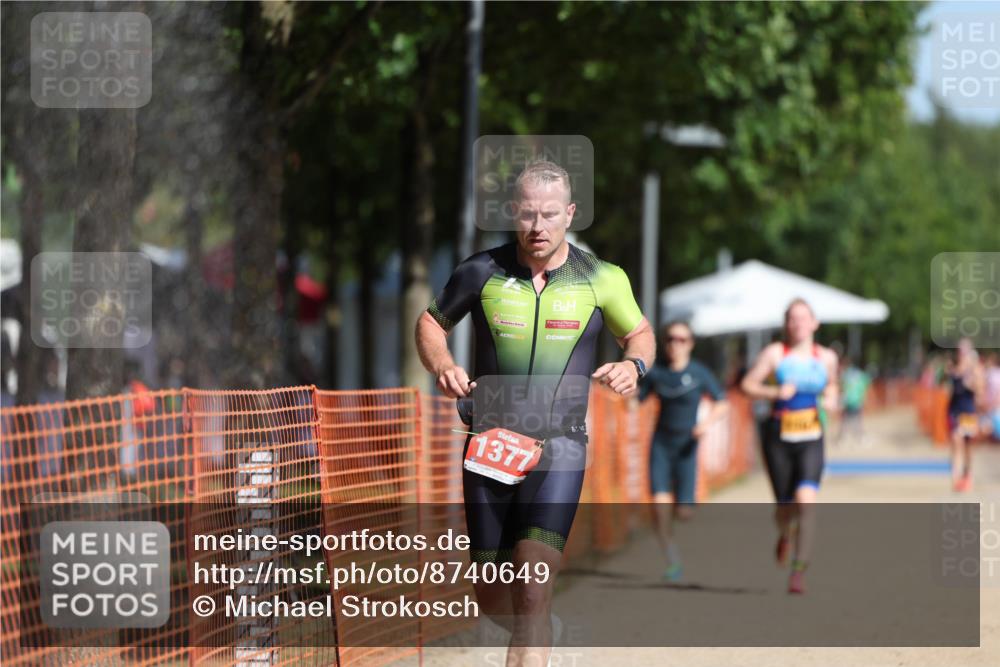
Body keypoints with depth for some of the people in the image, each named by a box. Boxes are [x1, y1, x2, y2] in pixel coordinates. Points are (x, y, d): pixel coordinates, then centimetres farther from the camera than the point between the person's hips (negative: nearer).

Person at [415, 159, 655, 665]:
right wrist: (441, 366, -5)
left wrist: (633, 364, -7)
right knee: (491, 596, 9)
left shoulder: (602, 280, -1)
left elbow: (639, 333, 16)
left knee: (532, 588, -20)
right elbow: (431, 322, 16)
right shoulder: (481, 272, 0)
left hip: (559, 447, -2)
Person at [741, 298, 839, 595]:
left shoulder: (826, 357, 6)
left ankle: (799, 568, -19)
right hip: (778, 437, 0)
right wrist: (776, 392, -16)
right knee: (785, 507, 5)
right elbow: (748, 384, 0)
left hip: (811, 439, 0)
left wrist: (831, 400, 3)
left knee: (806, 498, -21)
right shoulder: (775, 353, -2)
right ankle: (784, 534, 44)